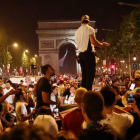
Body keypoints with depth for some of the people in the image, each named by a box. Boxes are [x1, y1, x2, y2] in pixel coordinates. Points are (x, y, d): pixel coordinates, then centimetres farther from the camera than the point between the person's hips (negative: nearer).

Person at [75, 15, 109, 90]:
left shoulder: (77, 31, 17)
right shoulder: (89, 29, -4)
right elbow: (93, 41, -15)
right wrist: (102, 44, 2)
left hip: (81, 54, 7)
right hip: (89, 53, -7)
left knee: (84, 76, 11)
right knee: (90, 75, -7)